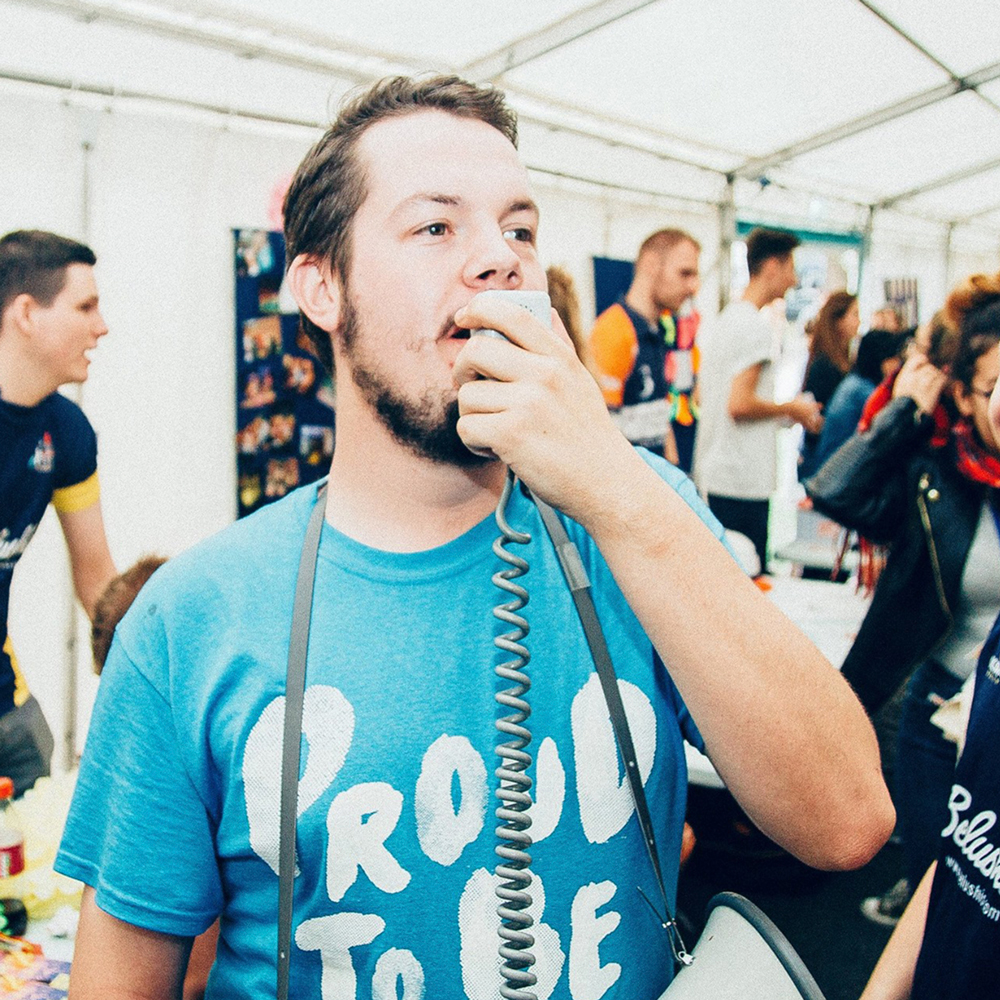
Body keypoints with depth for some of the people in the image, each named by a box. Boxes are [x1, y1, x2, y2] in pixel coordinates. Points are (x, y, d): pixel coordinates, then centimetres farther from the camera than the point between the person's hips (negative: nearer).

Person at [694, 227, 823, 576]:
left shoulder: (721, 322, 16)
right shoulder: (754, 326, -14)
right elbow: (740, 404, -22)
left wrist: (781, 411, 23)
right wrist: (791, 409, -6)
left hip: (713, 475, 10)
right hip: (743, 481, -10)